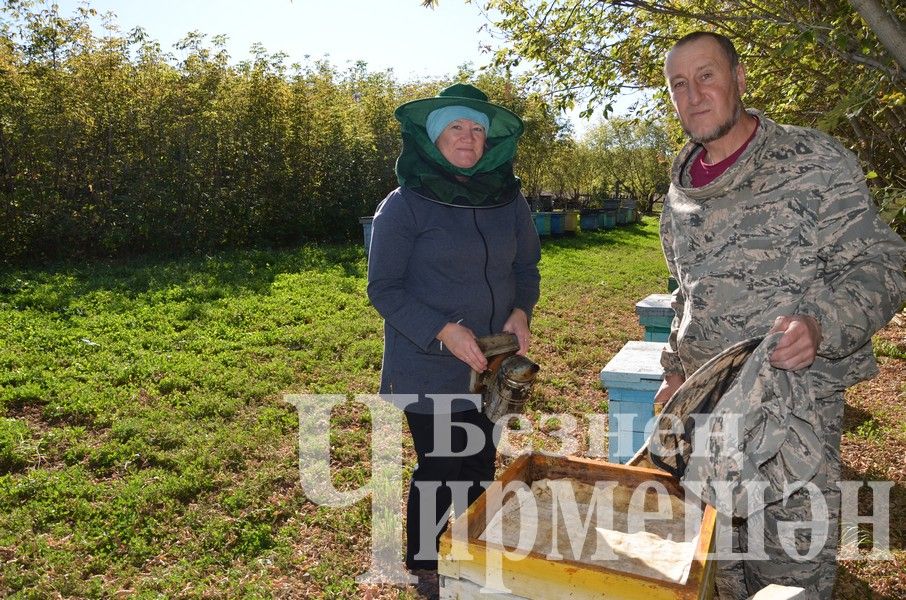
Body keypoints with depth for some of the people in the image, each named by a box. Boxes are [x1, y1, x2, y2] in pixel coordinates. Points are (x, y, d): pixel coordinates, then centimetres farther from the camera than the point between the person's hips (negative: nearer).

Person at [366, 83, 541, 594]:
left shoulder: (508, 200, 2)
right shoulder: (405, 204, -11)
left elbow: (526, 267, 12)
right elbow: (384, 288, -11)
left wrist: (520, 312, -8)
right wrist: (443, 331, -21)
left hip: (493, 364, 5)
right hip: (430, 369, -4)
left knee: (481, 465, 17)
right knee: (441, 468, 7)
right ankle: (426, 566, 34)